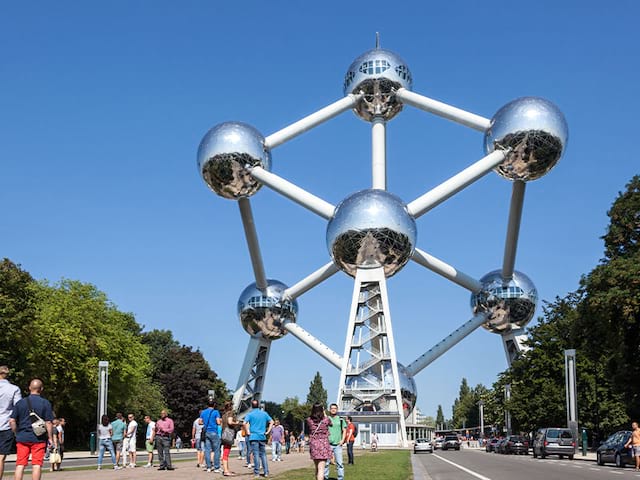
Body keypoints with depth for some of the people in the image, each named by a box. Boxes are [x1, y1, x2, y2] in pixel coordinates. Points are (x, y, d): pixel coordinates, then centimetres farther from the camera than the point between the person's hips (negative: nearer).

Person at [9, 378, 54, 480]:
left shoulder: (20, 402, 4)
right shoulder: (45, 403, -3)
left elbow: (12, 421, 2)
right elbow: (48, 423, -6)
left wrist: (17, 433, 13)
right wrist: (50, 438, 1)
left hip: (22, 438, 2)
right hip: (38, 438, -2)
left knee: (20, 464, 6)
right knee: (36, 465, 0)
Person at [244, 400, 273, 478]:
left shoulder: (250, 414, -3)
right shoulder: (264, 413, 8)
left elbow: (245, 423, -17)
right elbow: (271, 422, 8)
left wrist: (247, 432, -7)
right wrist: (268, 431, 8)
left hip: (253, 437, -3)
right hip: (262, 437, 3)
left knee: (256, 454, -2)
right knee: (263, 454, 10)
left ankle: (257, 472, -1)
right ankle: (266, 472, 7)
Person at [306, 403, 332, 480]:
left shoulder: (309, 420, -4)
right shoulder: (326, 419, -8)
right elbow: (331, 424, 16)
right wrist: (325, 414, 30)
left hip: (313, 445, 3)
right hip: (323, 445, -3)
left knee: (317, 468, 20)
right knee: (321, 469, -7)